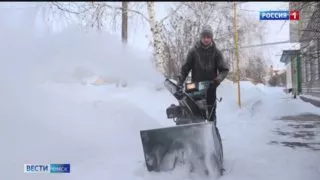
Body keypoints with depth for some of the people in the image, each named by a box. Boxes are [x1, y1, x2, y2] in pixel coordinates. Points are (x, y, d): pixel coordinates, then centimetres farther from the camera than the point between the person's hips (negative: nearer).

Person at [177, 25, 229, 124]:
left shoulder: (216, 52, 0)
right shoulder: (193, 51, -2)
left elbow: (224, 70, 1)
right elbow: (185, 68, 0)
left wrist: (218, 79, -19)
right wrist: (180, 82, -10)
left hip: (211, 88, 1)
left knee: (211, 114, 7)